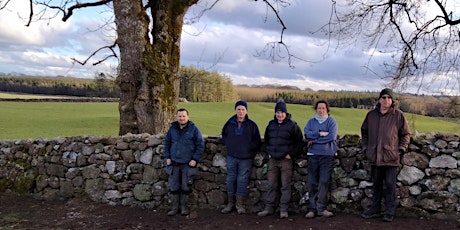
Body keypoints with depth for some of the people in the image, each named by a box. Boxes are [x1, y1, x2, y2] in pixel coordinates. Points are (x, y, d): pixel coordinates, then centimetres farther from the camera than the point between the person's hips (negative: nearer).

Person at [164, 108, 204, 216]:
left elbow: (200, 145, -3)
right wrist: (167, 157, 6)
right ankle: (174, 207, 19)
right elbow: (167, 143, 14)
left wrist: (195, 159, -9)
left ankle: (184, 207, 20)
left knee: (186, 187, 5)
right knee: (173, 187, 7)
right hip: (174, 163, 3)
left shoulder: (193, 129, -4)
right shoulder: (172, 128, 6)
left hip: (188, 164, -3)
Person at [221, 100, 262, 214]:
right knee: (230, 179, 7)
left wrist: (249, 148, -8)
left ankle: (240, 204, 9)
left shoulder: (251, 125, -1)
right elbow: (224, 135, 21)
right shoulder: (229, 123, 5)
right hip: (231, 156, 2)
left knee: (242, 180, 0)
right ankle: (230, 203, 18)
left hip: (246, 158, -2)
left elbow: (257, 141, 1)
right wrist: (228, 145, 8)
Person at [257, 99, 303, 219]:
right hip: (273, 159, 4)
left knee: (285, 186, 0)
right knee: (271, 185, 9)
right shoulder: (271, 124, 10)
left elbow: (299, 141, -3)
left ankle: (284, 209, 7)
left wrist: (291, 154, -7)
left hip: (286, 160, -4)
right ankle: (269, 208, 16)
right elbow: (266, 139, 23)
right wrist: (269, 152, 13)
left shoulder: (292, 125, -5)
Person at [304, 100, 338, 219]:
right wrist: (321, 133, -13)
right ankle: (312, 208, 7)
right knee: (312, 183, 1)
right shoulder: (311, 121, 13)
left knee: (324, 182, -7)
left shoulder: (331, 121, 5)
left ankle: (321, 208, 0)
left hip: (328, 155, -2)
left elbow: (332, 136, -11)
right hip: (313, 155, 3)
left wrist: (314, 139, -7)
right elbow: (307, 134, -4)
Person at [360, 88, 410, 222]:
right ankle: (375, 210, 24)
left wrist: (401, 149, -2)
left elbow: (406, 134, 7)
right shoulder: (371, 115, 8)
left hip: (391, 157, -3)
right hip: (374, 157, 3)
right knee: (376, 185, 13)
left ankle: (389, 212, 9)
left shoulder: (398, 115, 0)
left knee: (390, 185, -1)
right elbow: (364, 132, 20)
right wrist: (365, 148, 13)